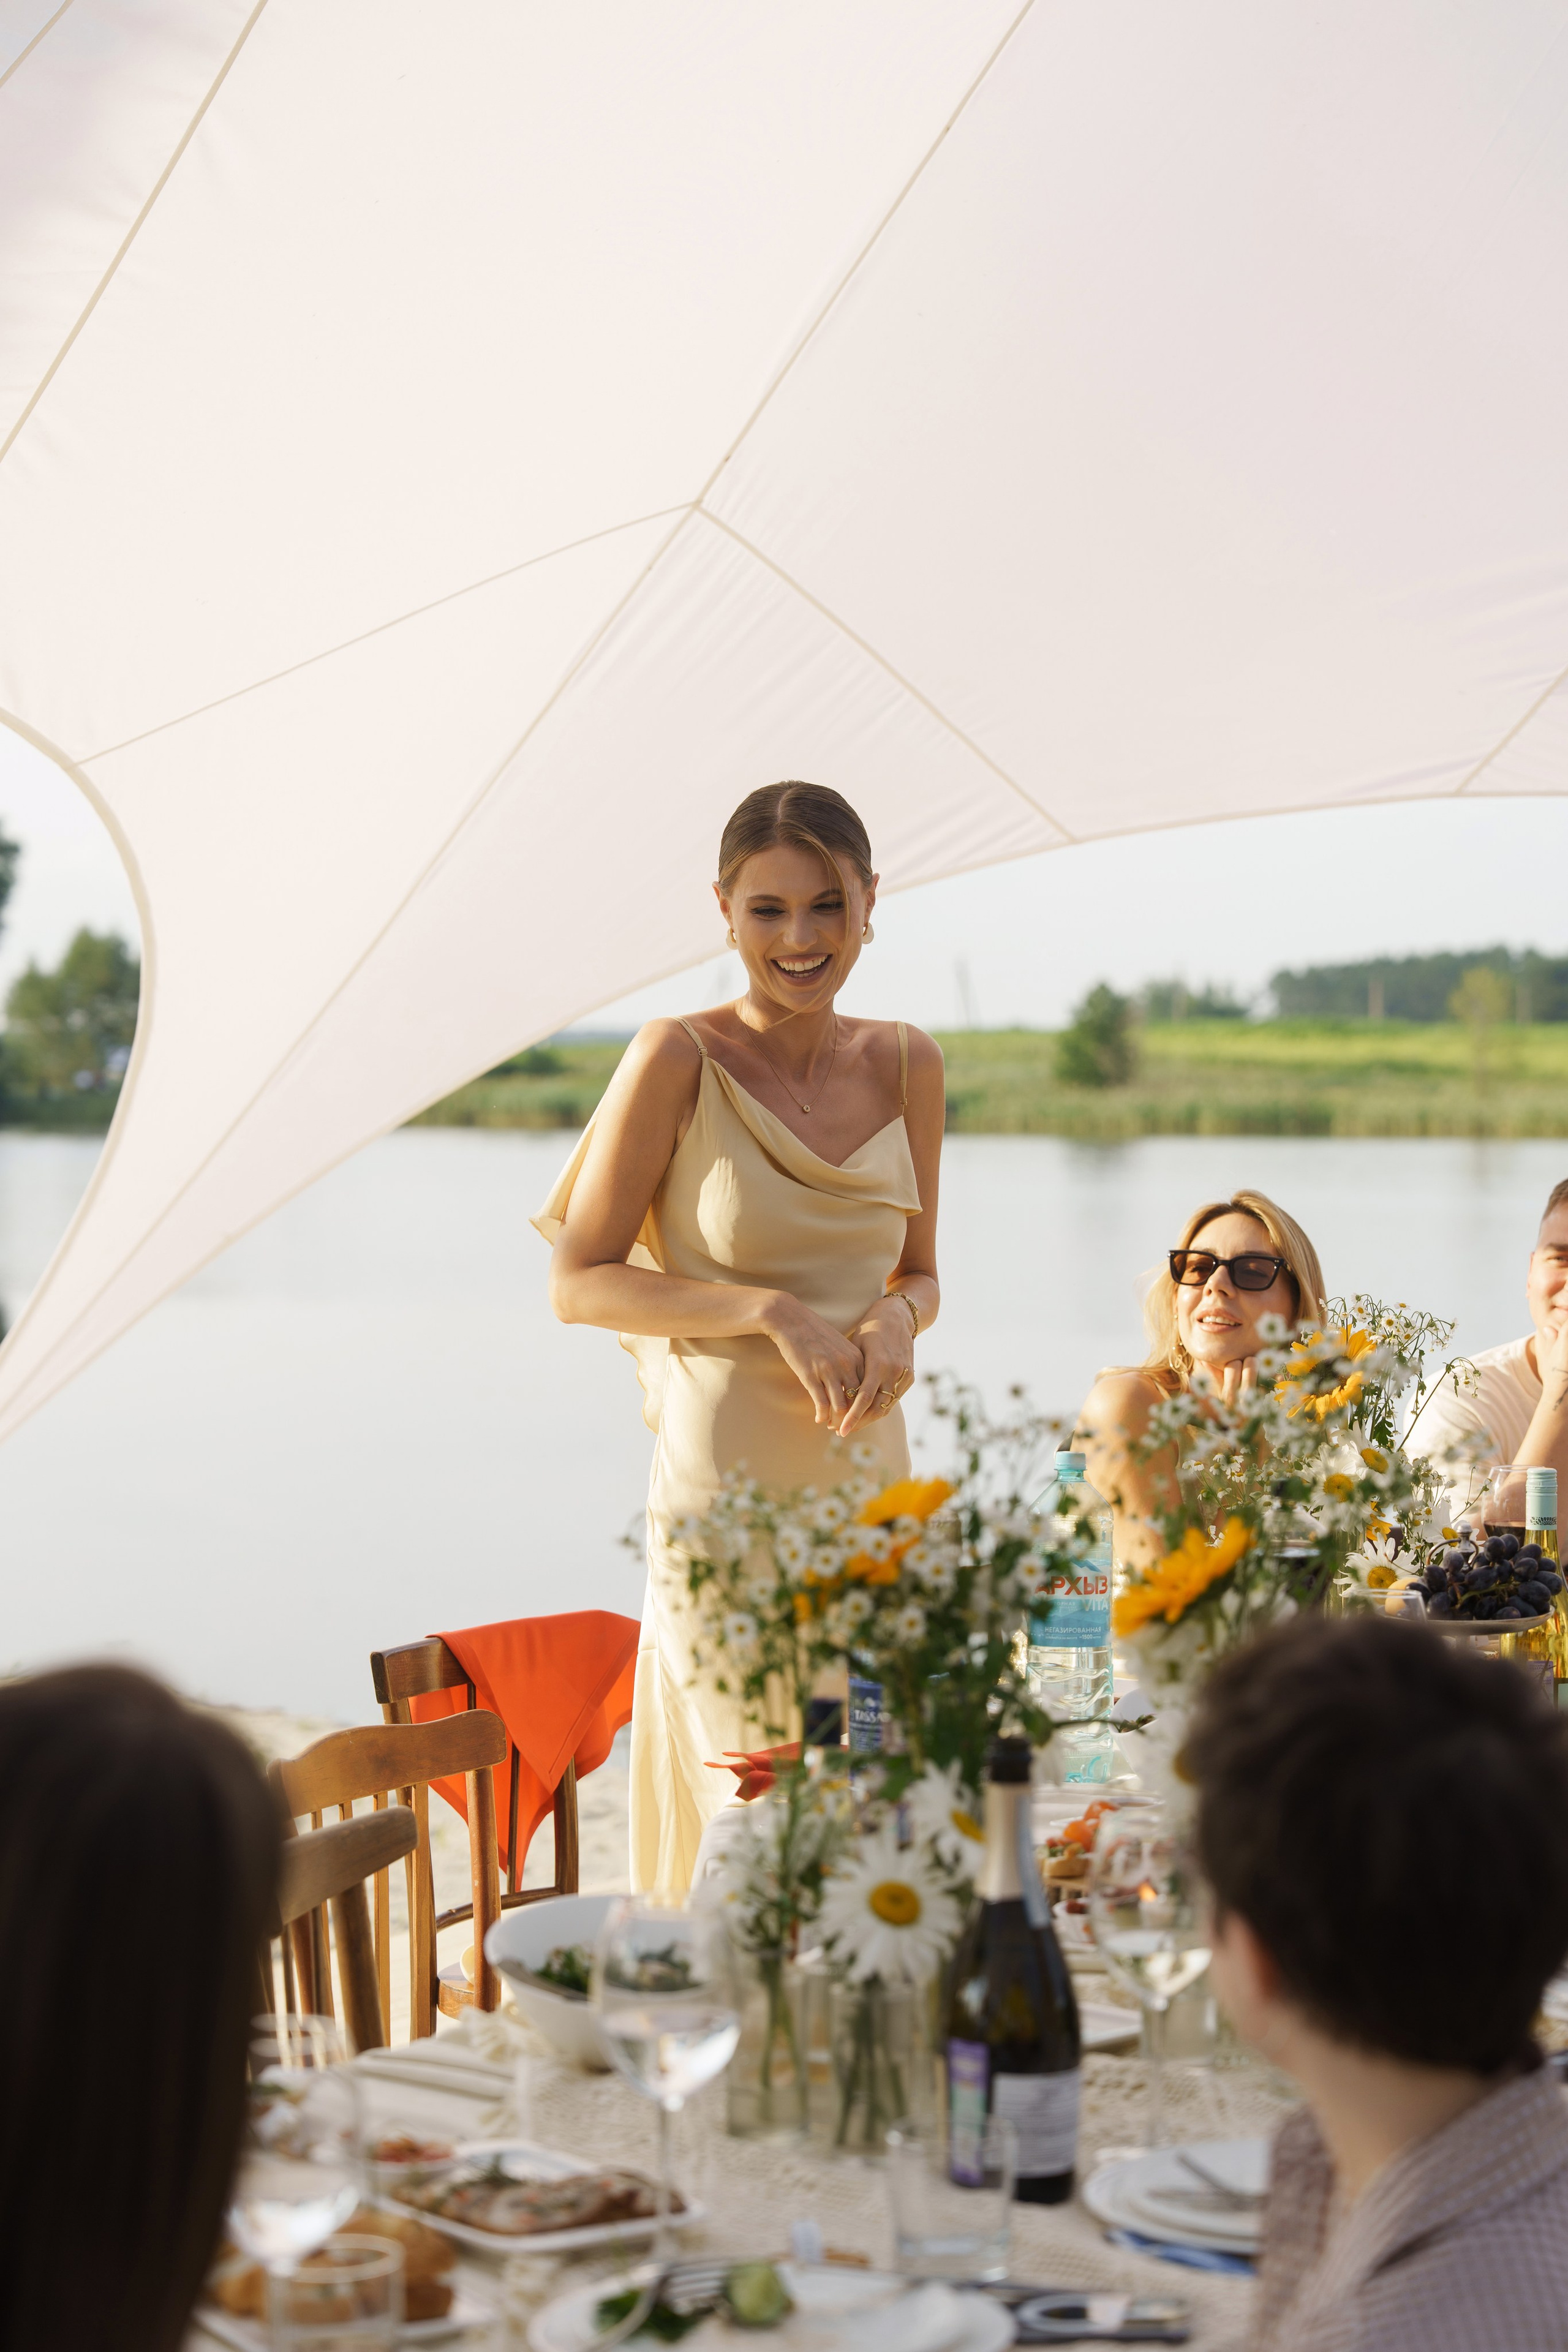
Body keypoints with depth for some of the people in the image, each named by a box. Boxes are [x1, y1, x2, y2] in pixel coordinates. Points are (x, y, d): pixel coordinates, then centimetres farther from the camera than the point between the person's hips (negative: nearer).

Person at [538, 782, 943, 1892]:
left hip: (871, 1478, 5)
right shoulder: (681, 1061, -10)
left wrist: (896, 1318, -7)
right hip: (727, 1485, -5)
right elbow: (579, 1282, -8)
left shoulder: (907, 1064, 6)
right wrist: (773, 1312, -17)